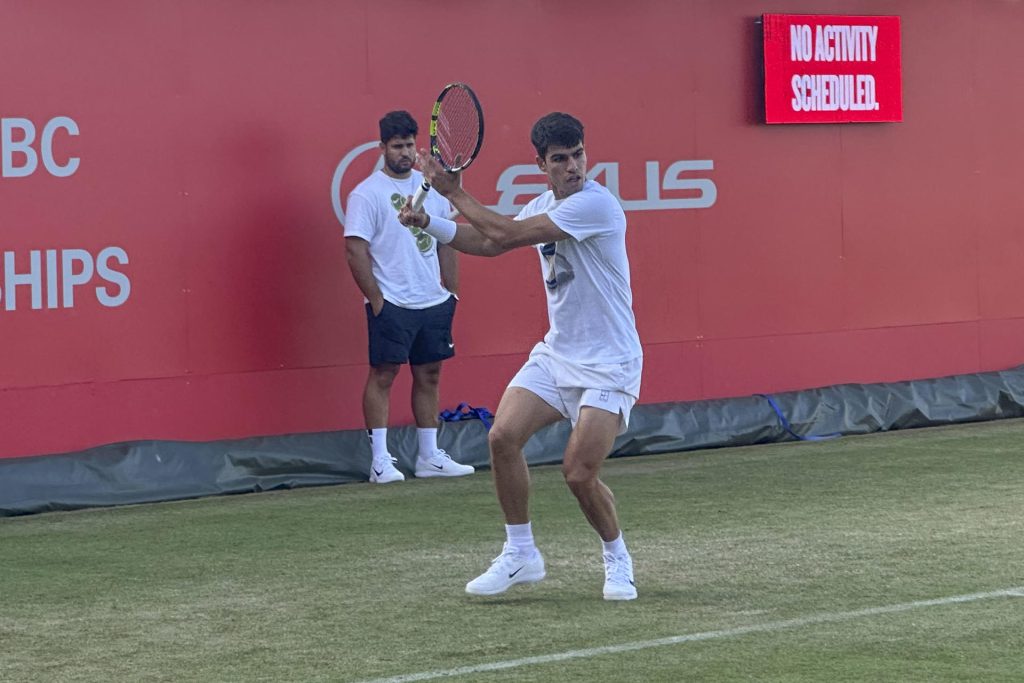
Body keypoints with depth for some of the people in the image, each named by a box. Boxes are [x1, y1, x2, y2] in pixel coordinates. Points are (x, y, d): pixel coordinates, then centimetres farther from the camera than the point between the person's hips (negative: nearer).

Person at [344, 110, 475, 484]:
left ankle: (429, 456, 17)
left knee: (429, 375, 9)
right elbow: (356, 250, -10)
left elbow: (446, 242, 17)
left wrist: (452, 292, 12)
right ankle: (380, 460, -3)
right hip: (392, 304, -6)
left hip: (435, 301, 6)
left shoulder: (431, 187, 11)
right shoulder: (366, 194, -7)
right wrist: (376, 299, -13)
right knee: (383, 374, -5)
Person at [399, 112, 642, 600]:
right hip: (556, 353, 8)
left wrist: (454, 193, -12)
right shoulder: (543, 206, 9)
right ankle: (520, 553, 4)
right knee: (503, 436, -10)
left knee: (579, 472, -15)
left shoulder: (595, 203, -19)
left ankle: (617, 560, 12)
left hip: (608, 364, -7)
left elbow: (509, 235, -21)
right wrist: (428, 222, 6)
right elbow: (490, 241, 21)